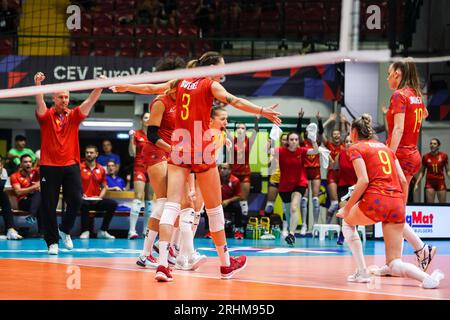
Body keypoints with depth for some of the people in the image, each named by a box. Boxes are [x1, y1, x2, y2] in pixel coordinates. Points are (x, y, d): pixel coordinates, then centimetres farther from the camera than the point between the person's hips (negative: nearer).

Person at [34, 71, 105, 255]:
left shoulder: (74, 116, 10)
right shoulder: (46, 116, 3)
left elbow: (90, 102, -2)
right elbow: (40, 102, -15)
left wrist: (100, 87, -19)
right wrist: (38, 84, -34)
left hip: (71, 165, 2)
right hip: (49, 166, -2)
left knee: (76, 201, -7)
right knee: (49, 206, -1)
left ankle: (65, 230, 19)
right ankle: (52, 242, 8)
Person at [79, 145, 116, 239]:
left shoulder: (101, 169, 11)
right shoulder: (80, 168, 0)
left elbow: (104, 187, 17)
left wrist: (100, 197, -2)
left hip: (96, 201, 4)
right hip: (84, 199, -4)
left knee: (113, 204, -19)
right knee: (84, 204, -39)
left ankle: (102, 231, -12)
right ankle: (85, 231, -23)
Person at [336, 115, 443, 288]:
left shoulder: (356, 148, 7)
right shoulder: (385, 147, 24)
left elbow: (363, 181, -7)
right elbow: (403, 181, 17)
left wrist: (347, 208, -1)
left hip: (376, 200, -5)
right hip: (396, 203, 5)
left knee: (347, 221, 30)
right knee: (394, 264, 7)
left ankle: (362, 272, 16)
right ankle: (427, 277, -24)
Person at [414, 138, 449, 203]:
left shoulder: (443, 156, -1)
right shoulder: (426, 157, 1)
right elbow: (422, 172, 8)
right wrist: (417, 183, 1)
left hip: (440, 182, 0)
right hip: (430, 182, 0)